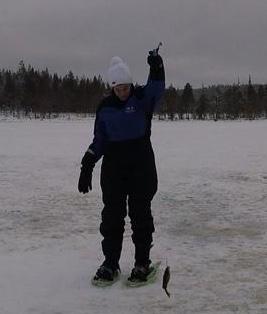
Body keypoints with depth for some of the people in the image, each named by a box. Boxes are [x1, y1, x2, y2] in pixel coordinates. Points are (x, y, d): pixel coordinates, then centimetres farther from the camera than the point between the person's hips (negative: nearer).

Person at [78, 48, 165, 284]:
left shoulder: (143, 98, -3)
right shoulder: (105, 107, 5)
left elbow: (157, 88, -26)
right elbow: (99, 140, 9)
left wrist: (156, 67, -46)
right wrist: (87, 167, 2)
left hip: (141, 165, -2)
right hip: (113, 167, 3)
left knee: (140, 214, 3)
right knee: (112, 215, 4)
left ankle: (143, 262, 15)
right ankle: (110, 263, 16)